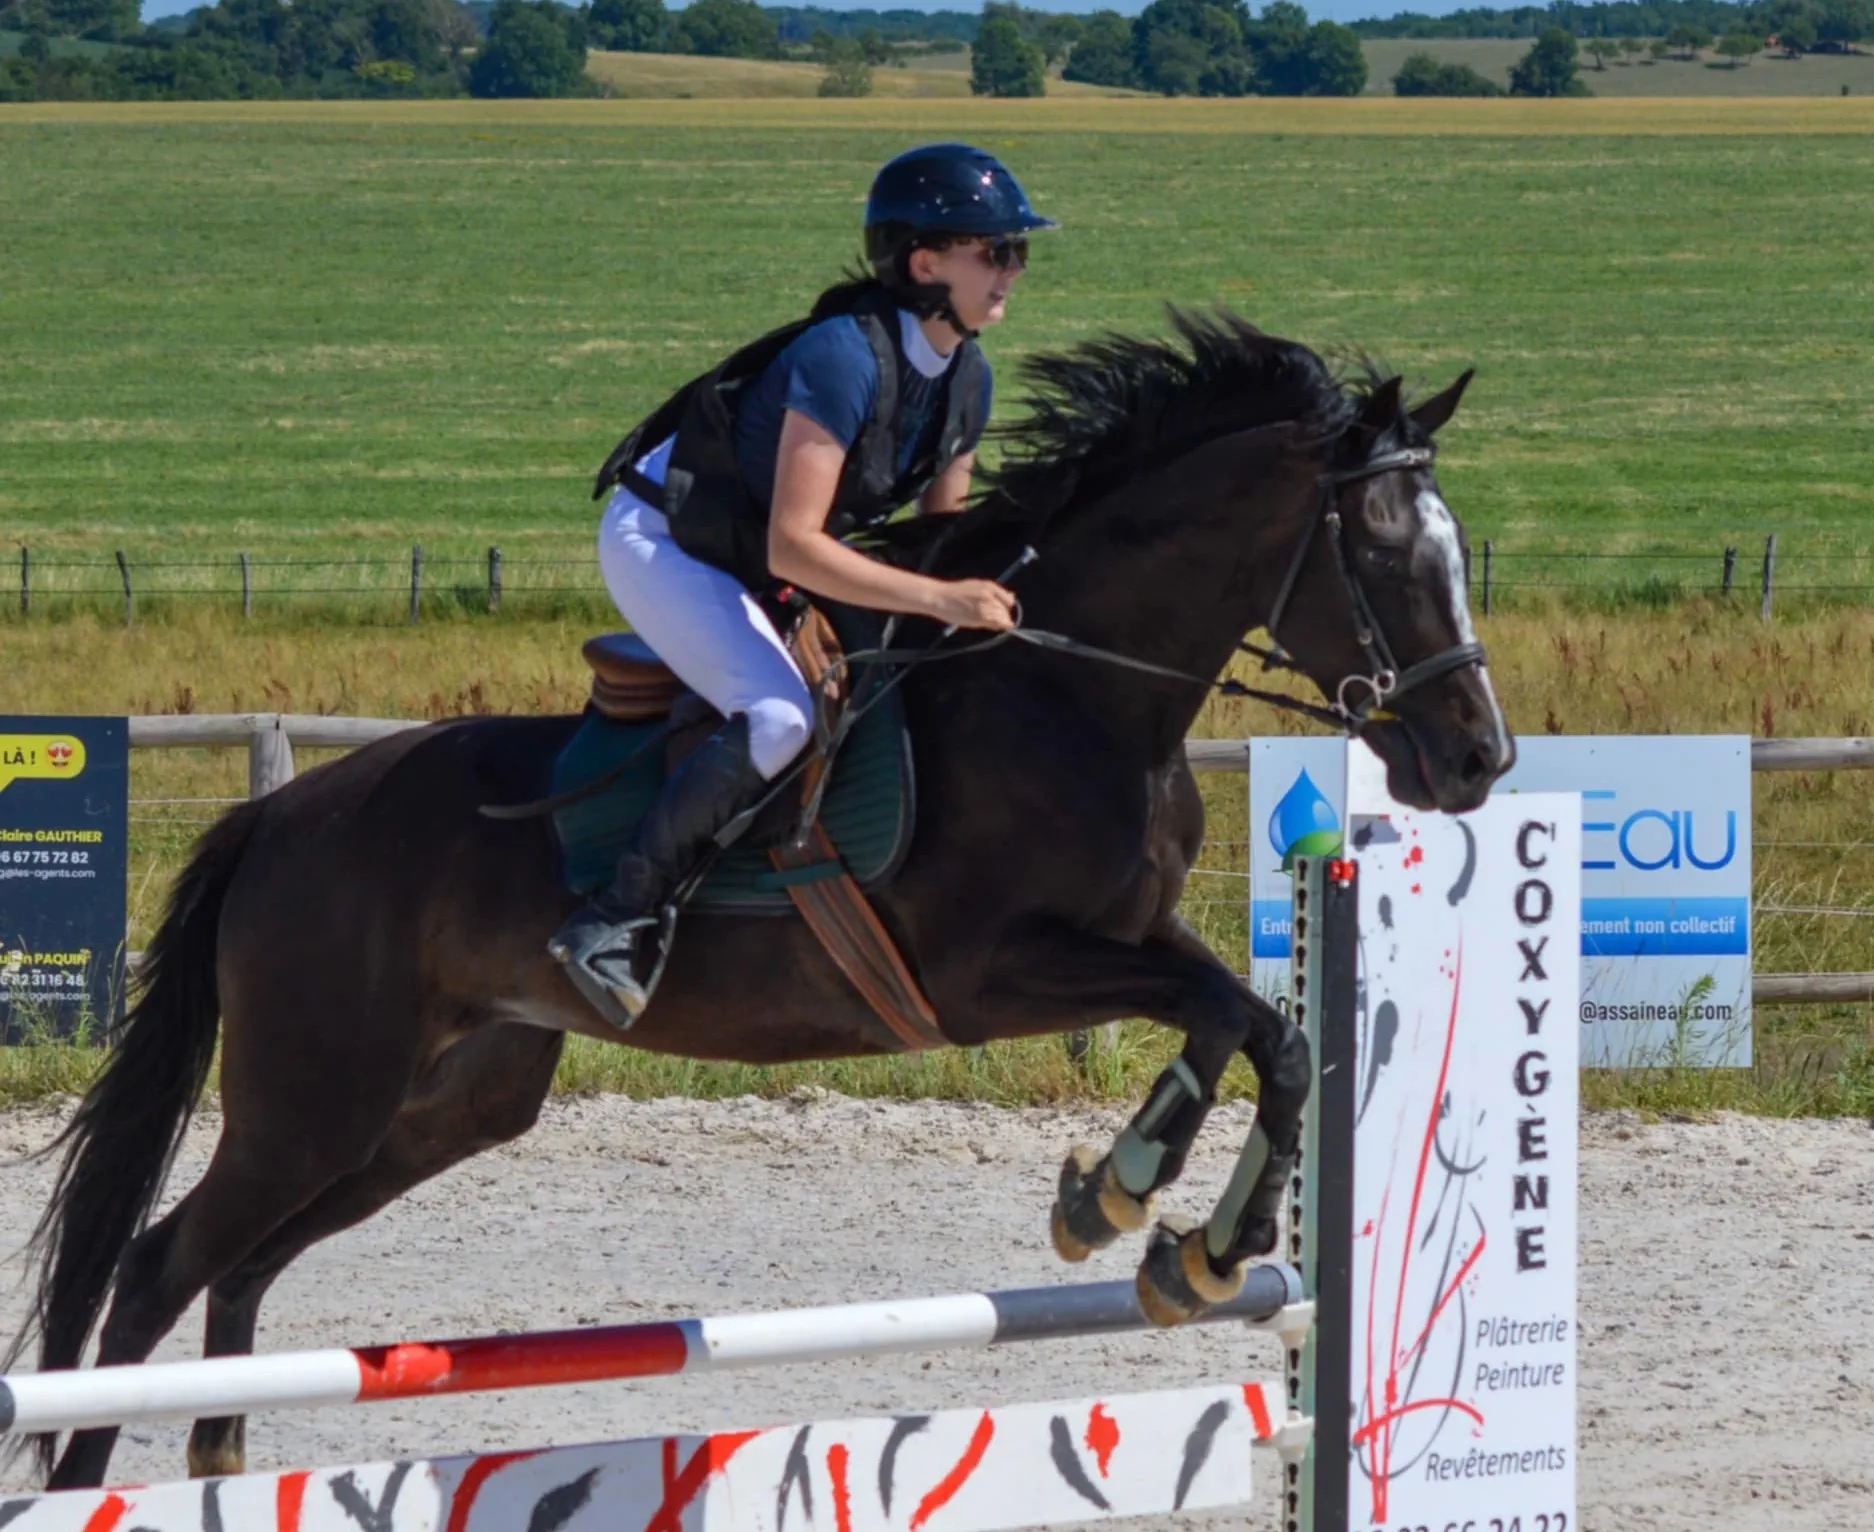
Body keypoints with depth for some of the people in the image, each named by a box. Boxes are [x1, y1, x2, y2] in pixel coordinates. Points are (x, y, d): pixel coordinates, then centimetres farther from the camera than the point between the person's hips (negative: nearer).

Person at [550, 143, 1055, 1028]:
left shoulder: (966, 378, -3)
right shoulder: (847, 355, -30)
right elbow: (793, 547, -33)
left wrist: (982, 591, -10)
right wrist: (940, 599, -36)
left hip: (743, 563, 10)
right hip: (661, 541, -10)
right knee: (781, 717, -29)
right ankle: (618, 923, -28)